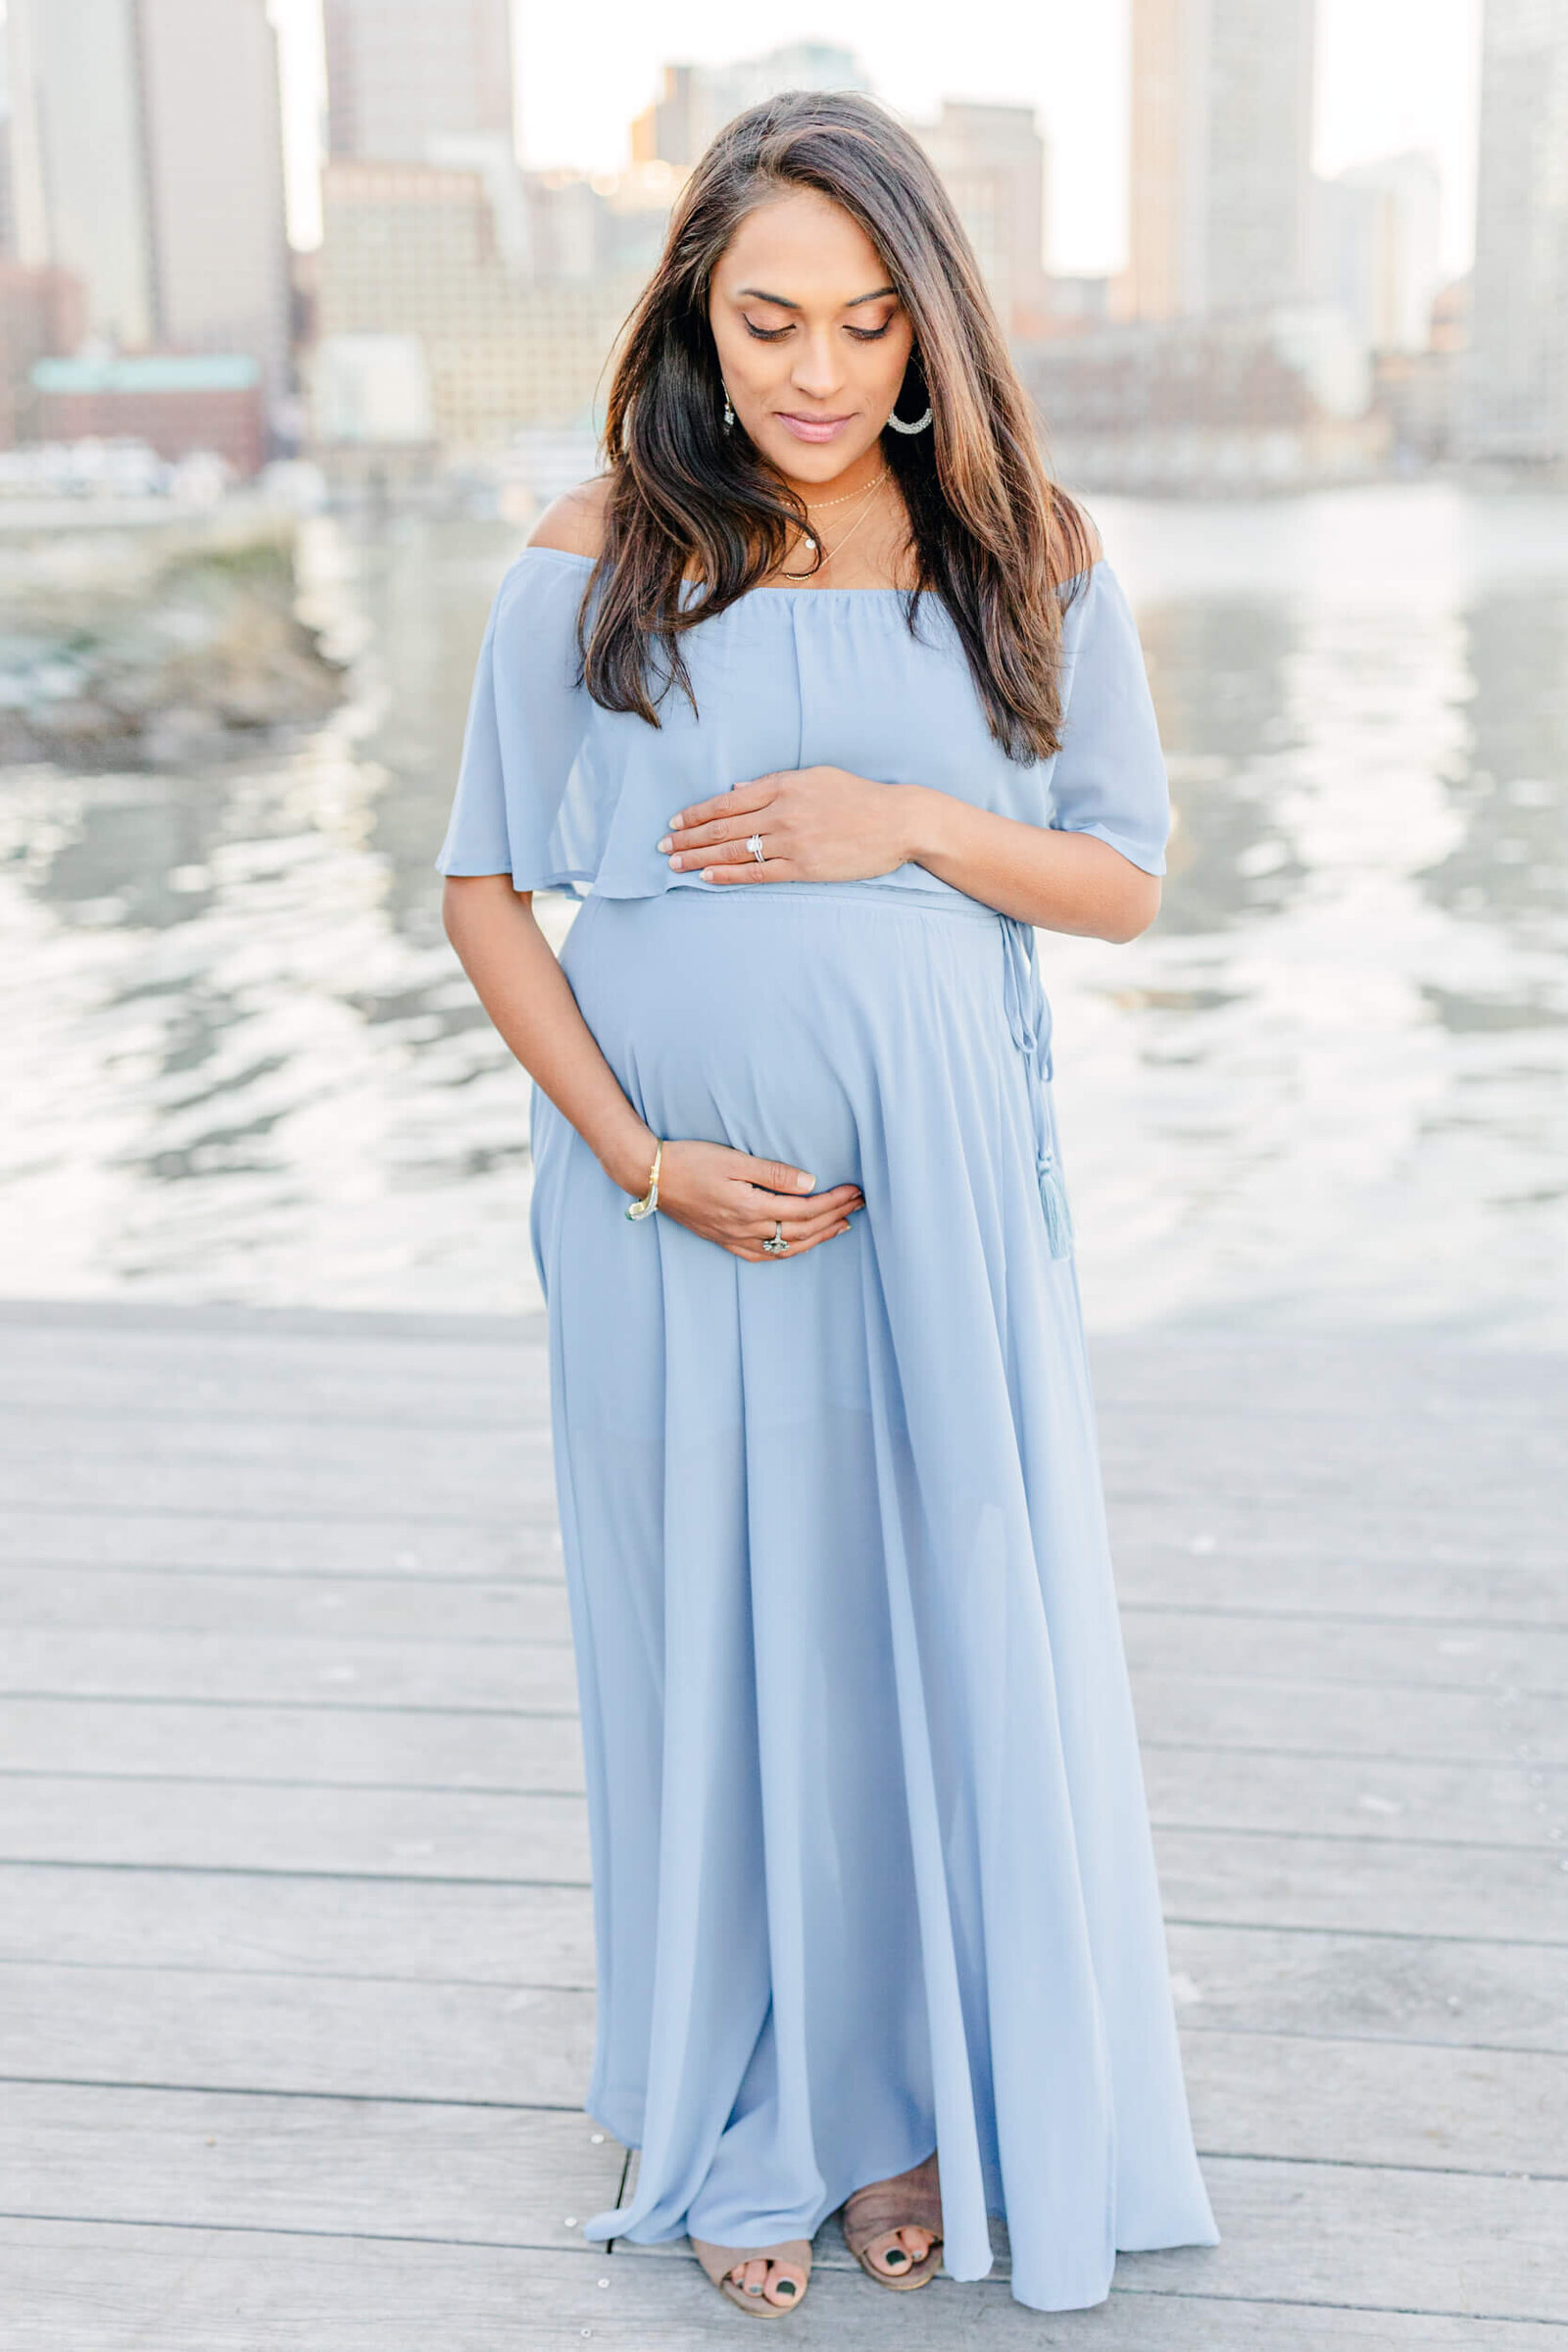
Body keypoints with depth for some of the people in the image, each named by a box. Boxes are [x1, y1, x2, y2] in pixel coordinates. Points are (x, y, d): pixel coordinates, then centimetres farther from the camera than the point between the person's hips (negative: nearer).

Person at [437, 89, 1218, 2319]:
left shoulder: (1027, 555, 0)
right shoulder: (596, 556, -4)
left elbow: (1125, 879, 3)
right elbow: (487, 891, -1)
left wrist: (909, 825, -15)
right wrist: (639, 1154, -12)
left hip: (942, 1197, 1)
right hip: (674, 1205, 0)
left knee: (943, 1623, 9)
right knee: (712, 1636, 10)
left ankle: (925, 2090, 33)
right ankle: (745, 2119, 32)